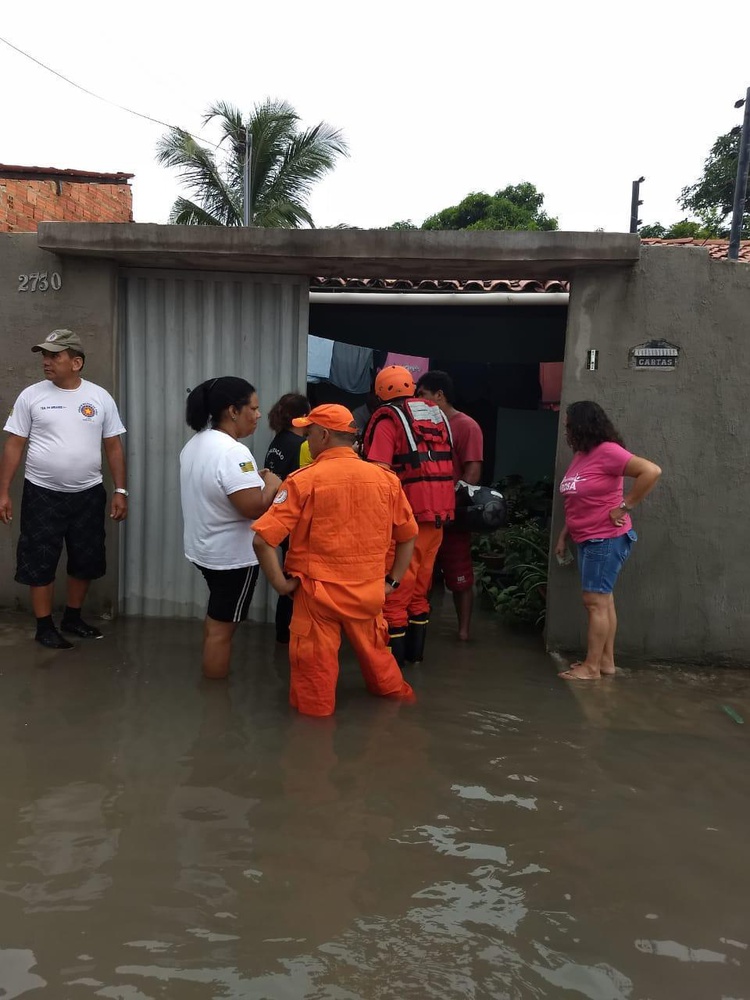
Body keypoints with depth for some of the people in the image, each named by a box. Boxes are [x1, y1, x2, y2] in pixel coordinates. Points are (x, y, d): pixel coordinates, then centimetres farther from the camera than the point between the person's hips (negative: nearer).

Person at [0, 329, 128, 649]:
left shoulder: (100, 397, 0)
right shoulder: (31, 395, -3)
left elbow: (113, 447, 3)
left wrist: (120, 491, -1)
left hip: (88, 494, 2)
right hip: (42, 494, -2)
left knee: (86, 561, 12)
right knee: (40, 563, 4)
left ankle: (72, 618, 31)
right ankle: (44, 626, 19)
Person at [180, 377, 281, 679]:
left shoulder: (195, 444, 5)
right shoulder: (233, 452, -26)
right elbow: (254, 507, -30)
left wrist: (254, 480, 10)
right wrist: (271, 484, -12)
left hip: (204, 548, 10)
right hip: (232, 555, -10)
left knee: (216, 616, 26)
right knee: (222, 626, 3)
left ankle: (210, 674, 40)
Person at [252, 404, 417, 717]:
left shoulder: (304, 481, -13)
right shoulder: (386, 479, 0)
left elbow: (262, 538, -18)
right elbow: (408, 535, 10)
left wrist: (279, 583, -7)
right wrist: (391, 580, 15)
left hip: (317, 593, -4)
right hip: (368, 593, 4)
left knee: (316, 671, 12)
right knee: (377, 660, 26)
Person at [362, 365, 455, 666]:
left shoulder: (388, 417, -4)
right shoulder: (436, 413, 16)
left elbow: (378, 470, -14)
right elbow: (446, 462, 14)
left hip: (408, 508, -7)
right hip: (439, 508, 7)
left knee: (396, 583, 2)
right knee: (420, 581, 17)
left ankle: (393, 654, 8)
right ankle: (415, 650, 26)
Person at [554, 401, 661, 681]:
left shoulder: (607, 451, -16)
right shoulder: (580, 455, 11)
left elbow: (651, 471, -25)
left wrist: (624, 506, -21)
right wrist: (564, 536, 16)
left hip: (607, 539, -9)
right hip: (588, 540, 9)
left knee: (595, 602, -5)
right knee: (603, 600, 13)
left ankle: (592, 667, 3)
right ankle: (606, 660, 21)